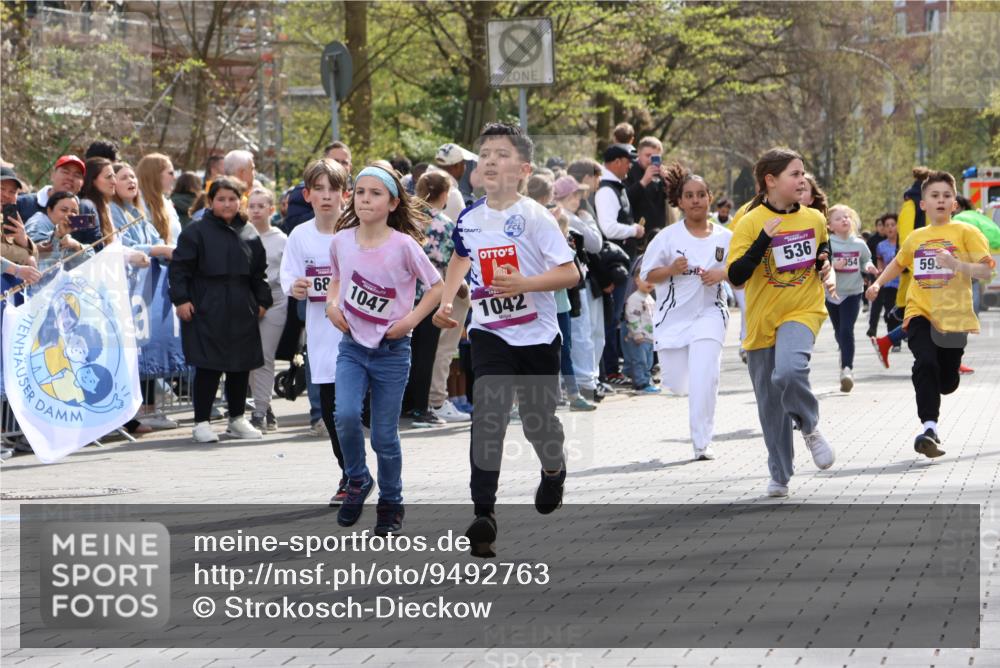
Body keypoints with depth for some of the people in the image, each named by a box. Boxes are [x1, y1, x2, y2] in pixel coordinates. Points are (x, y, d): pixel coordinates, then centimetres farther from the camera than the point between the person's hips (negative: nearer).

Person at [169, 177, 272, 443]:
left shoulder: (249, 234, 11)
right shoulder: (196, 232, -3)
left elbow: (259, 272, 19)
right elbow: (179, 268, -5)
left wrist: (262, 301, 14)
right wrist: (181, 299, -12)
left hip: (242, 312, 5)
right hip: (207, 311, -5)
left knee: (241, 366, 9)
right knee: (207, 368, -5)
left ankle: (237, 419, 22)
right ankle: (201, 423, 2)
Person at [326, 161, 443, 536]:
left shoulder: (403, 246, -13)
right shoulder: (342, 241, -1)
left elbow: (436, 286, -3)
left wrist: (411, 320, -13)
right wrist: (332, 304, 0)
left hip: (391, 350, -3)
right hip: (352, 346, 3)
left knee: (384, 435, 3)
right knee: (345, 414, -20)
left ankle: (391, 504, 24)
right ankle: (357, 481, 6)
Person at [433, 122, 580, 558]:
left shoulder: (534, 217, -13)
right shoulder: (469, 220, 1)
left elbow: (570, 273, -16)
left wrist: (523, 284, -29)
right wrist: (447, 301, 11)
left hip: (537, 336, -2)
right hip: (489, 334, 2)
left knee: (538, 421, 12)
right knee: (487, 418, -16)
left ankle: (554, 470, 48)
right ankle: (483, 514, -21)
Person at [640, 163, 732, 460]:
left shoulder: (725, 238, -2)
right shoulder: (669, 237, -4)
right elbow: (648, 275, 0)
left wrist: (722, 274, -15)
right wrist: (672, 270, -18)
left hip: (709, 314, -1)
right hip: (673, 315, 1)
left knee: (704, 379, -16)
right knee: (676, 383, 7)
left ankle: (702, 443, -6)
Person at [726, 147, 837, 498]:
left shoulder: (814, 218, 2)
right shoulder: (751, 222, -9)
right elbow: (736, 276, -17)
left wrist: (827, 270, -1)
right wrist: (764, 239, -26)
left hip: (803, 311, 0)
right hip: (761, 321, 0)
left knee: (788, 370, -30)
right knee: (770, 404, 7)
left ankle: (810, 427, -3)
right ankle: (779, 475, 23)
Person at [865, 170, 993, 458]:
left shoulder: (965, 233, -1)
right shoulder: (915, 238, 11)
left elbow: (986, 270, -10)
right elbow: (898, 263, 32)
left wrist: (957, 264, -26)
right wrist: (878, 283, 17)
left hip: (954, 315, -1)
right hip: (920, 313, 1)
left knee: (947, 382, 5)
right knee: (925, 363, -25)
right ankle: (929, 427, -26)